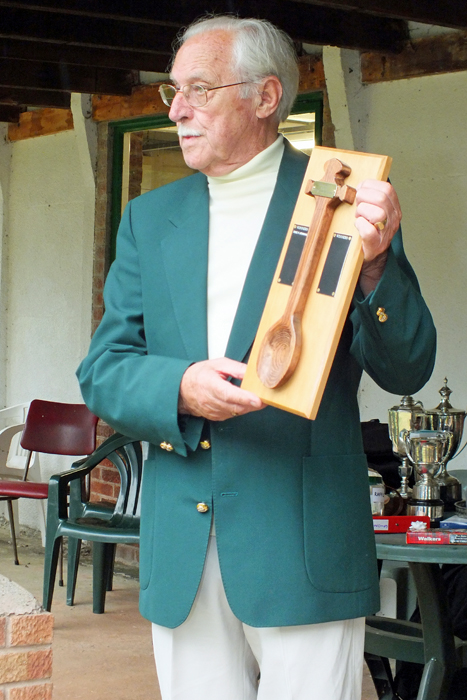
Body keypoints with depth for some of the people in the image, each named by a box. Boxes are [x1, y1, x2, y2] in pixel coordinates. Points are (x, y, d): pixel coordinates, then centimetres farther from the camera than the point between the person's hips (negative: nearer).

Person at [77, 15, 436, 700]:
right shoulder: (150, 218, 12)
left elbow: (407, 369, -4)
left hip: (305, 550, -4)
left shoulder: (344, 203, 0)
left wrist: (375, 264, -23)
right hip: (180, 555, 4)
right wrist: (181, 387, -15)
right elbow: (102, 373, 7)